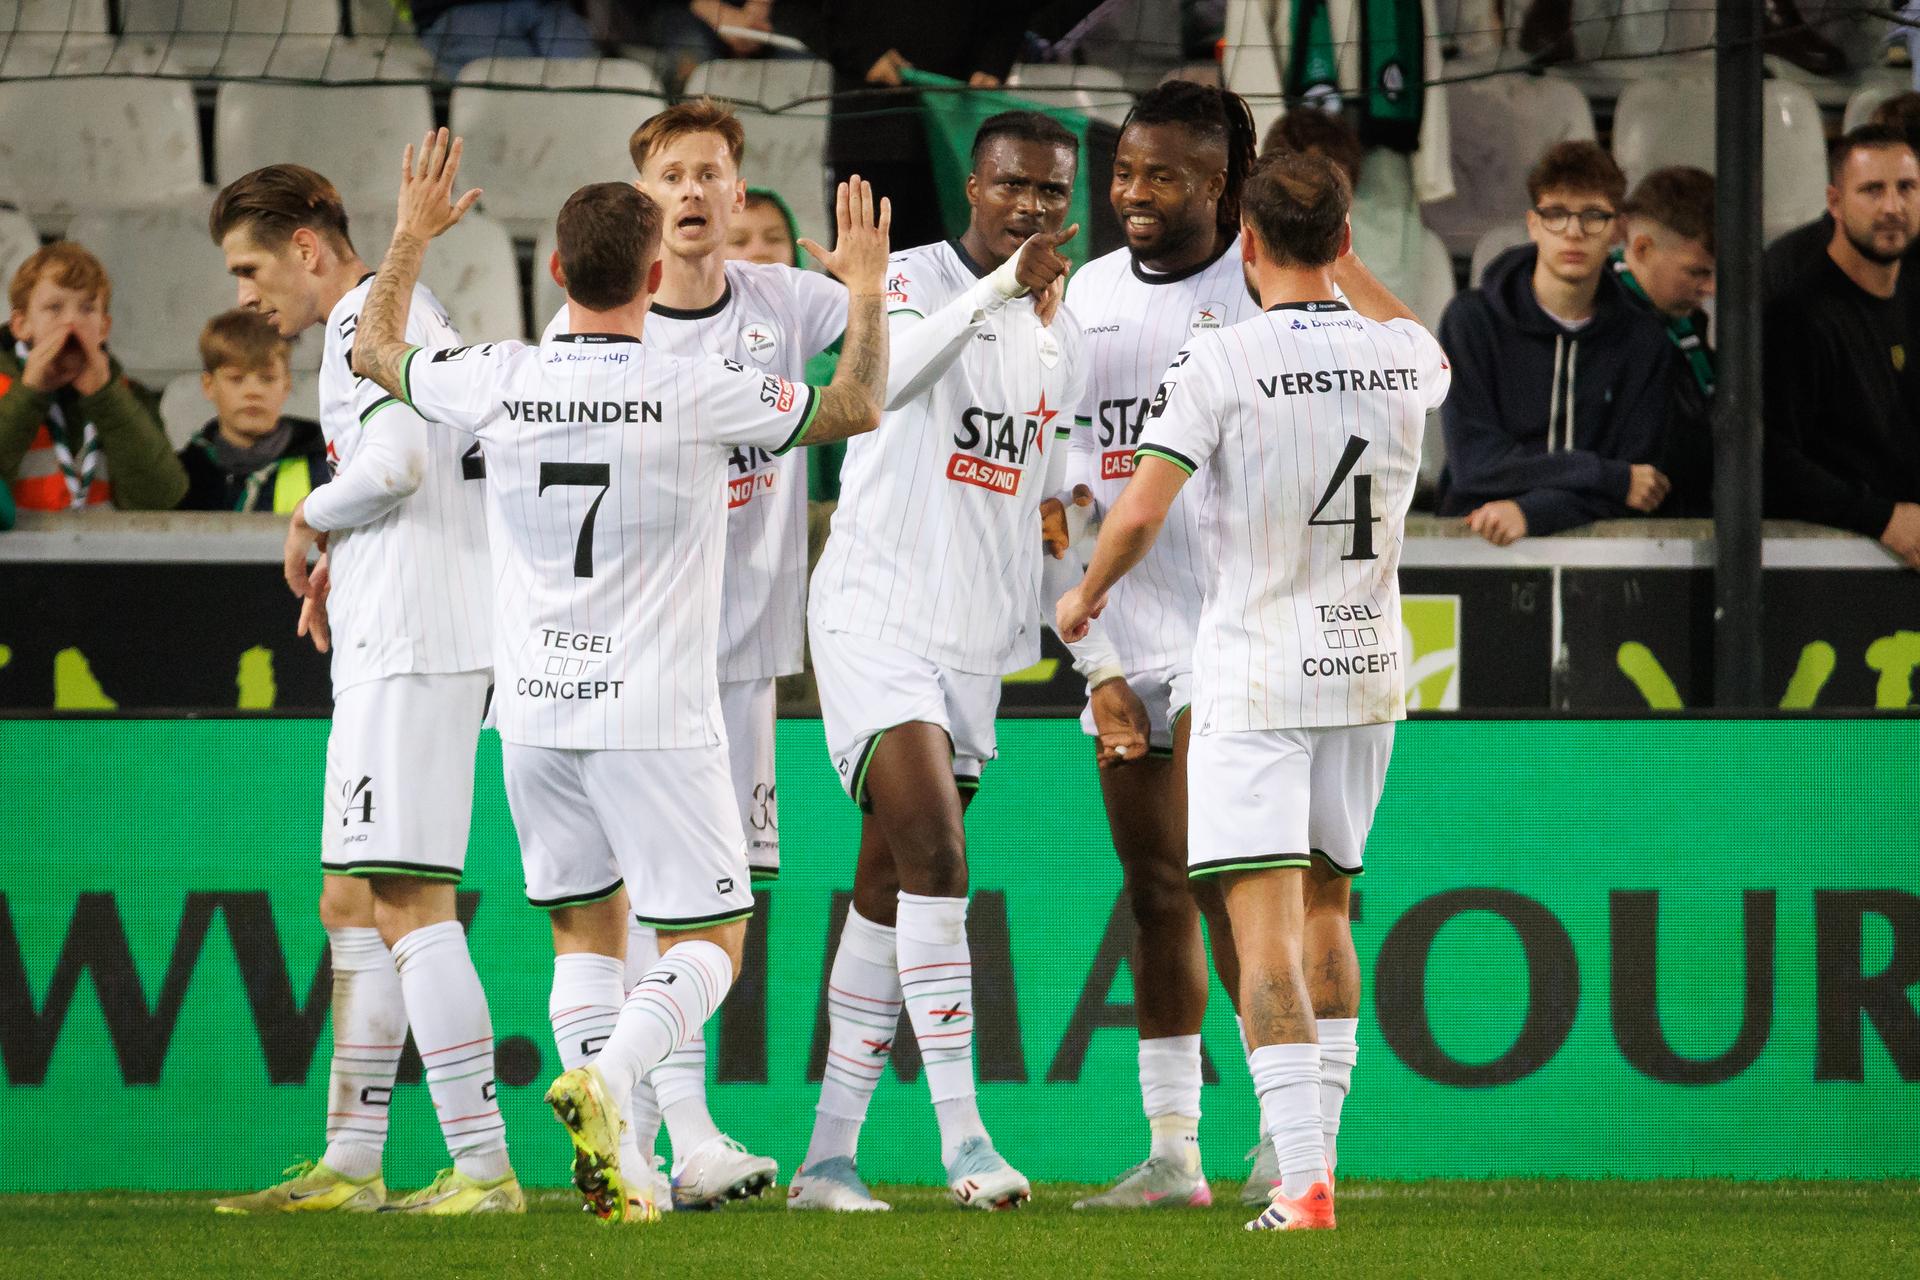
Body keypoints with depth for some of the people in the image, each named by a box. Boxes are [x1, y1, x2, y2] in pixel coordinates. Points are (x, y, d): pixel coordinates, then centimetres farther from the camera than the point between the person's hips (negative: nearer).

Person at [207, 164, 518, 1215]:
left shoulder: (367, 322, -9)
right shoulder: (421, 322, 22)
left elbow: (392, 466, -22)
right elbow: (445, 484, 24)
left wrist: (309, 521, -4)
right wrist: (343, 561, 16)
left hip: (412, 649, -11)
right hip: (391, 647, 11)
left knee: (407, 903, -13)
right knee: (351, 903, 13)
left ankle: (484, 1167, -17)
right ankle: (350, 1166, 17)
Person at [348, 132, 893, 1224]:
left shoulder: (499, 383, -2)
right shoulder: (696, 393, -12)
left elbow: (376, 351, 19)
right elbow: (858, 407, -2)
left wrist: (414, 236, 31)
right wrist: (867, 292, 12)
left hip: (535, 717, 4)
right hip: (655, 717, -4)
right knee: (711, 937, 2)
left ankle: (614, 1155, 10)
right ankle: (604, 1078, -24)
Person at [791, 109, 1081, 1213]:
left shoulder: (1061, 338, 13)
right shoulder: (912, 282, -8)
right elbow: (884, 376, -31)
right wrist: (1000, 290, -41)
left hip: (974, 642, 7)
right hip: (878, 615, -7)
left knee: (891, 894, 8)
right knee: (935, 854, -20)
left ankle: (830, 1154, 10)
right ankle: (961, 1132, -22)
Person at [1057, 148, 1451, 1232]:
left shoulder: (1223, 361, -13)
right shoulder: (1402, 357, 3)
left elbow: (1140, 510, -16)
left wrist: (1087, 594, 3)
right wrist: (1345, 263, 36)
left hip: (1257, 678, -5)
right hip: (1367, 667, 5)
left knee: (1266, 930, -9)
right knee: (1326, 909, 20)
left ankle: (1303, 1184, -20)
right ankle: (1319, 1154, 25)